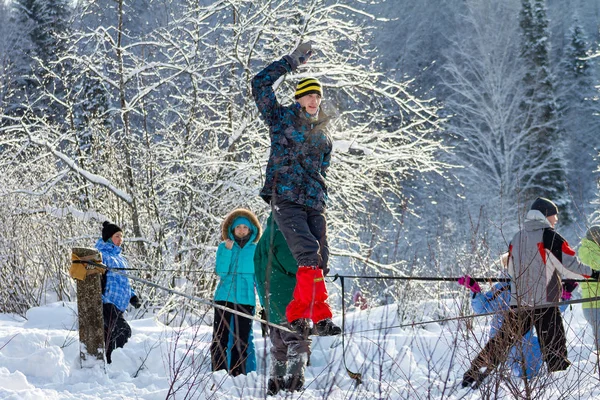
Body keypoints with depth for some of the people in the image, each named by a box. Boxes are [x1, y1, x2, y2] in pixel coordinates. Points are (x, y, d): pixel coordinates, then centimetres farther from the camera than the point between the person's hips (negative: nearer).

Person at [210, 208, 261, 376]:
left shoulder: (255, 250, 8)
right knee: (220, 338, -2)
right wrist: (228, 250, -14)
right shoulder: (223, 247, 6)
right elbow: (221, 271, -5)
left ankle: (238, 375, 5)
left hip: (246, 299, 0)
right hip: (224, 297, 0)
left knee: (241, 340, 0)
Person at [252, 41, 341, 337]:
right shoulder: (281, 118, 7)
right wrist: (291, 62, 3)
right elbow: (260, 84, 1)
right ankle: (319, 315, -22)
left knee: (319, 262, -6)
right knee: (309, 254, -21)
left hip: (313, 203, 6)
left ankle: (297, 314, 0)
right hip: (284, 198, -6)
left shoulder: (323, 135, 21)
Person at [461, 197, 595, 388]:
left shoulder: (517, 238, 11)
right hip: (544, 302, -6)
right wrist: (592, 273, 3)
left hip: (518, 301, 6)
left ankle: (473, 376, 14)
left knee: (503, 340, 13)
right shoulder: (549, 236, -9)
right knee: (555, 347, -1)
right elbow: (570, 264, -10)